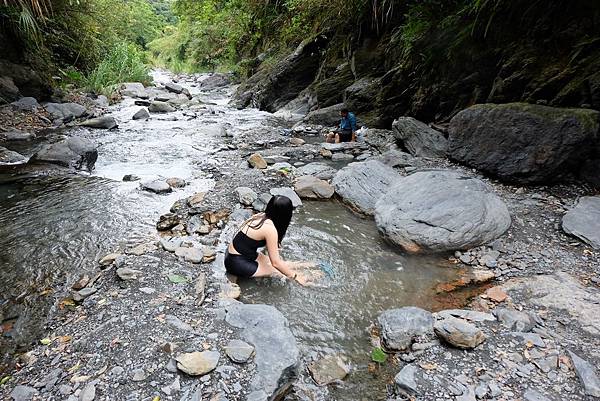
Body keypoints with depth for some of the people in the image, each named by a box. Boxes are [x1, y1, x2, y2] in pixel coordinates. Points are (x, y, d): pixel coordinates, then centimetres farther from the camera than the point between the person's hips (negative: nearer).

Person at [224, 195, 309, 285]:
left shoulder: (260, 216, 0)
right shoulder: (270, 229, -23)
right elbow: (275, 263, -19)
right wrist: (294, 276, -7)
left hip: (232, 253, 8)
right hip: (238, 264, -8)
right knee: (279, 270, -2)